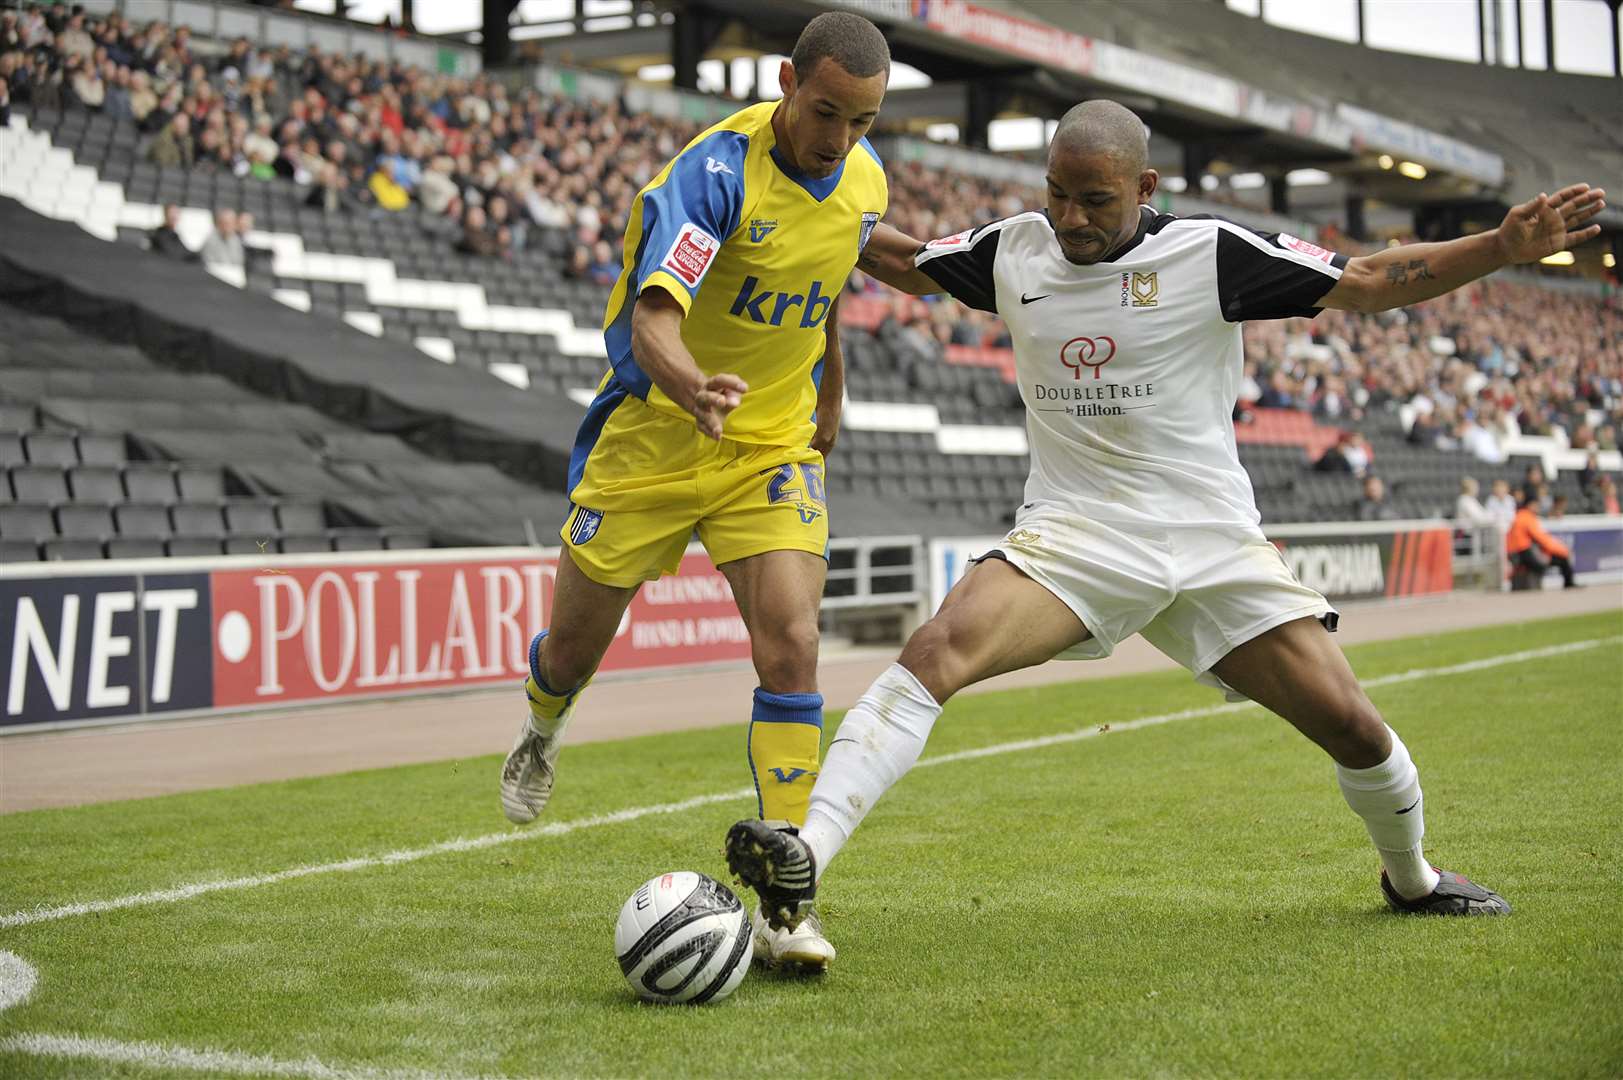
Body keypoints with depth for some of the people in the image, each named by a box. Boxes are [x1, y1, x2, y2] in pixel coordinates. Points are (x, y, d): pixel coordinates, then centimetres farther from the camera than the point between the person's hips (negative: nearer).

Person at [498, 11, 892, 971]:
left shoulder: (864, 182, -2)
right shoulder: (716, 171, -22)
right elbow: (653, 320, -35)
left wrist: (830, 398, 26)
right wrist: (695, 389, -56)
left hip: (774, 453, 3)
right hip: (654, 434, -3)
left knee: (791, 648, -17)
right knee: (574, 649, 9)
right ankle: (544, 731, 48)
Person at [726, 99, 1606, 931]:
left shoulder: (1211, 254, -6)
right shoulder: (1014, 250, 3)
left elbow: (1371, 283, -3)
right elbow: (905, 263, 22)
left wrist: (1503, 248, -13)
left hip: (1211, 542, 0)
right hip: (1072, 538, 1)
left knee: (1348, 723, -4)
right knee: (937, 651, -27)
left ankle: (1412, 880, 29)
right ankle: (802, 862, -35)